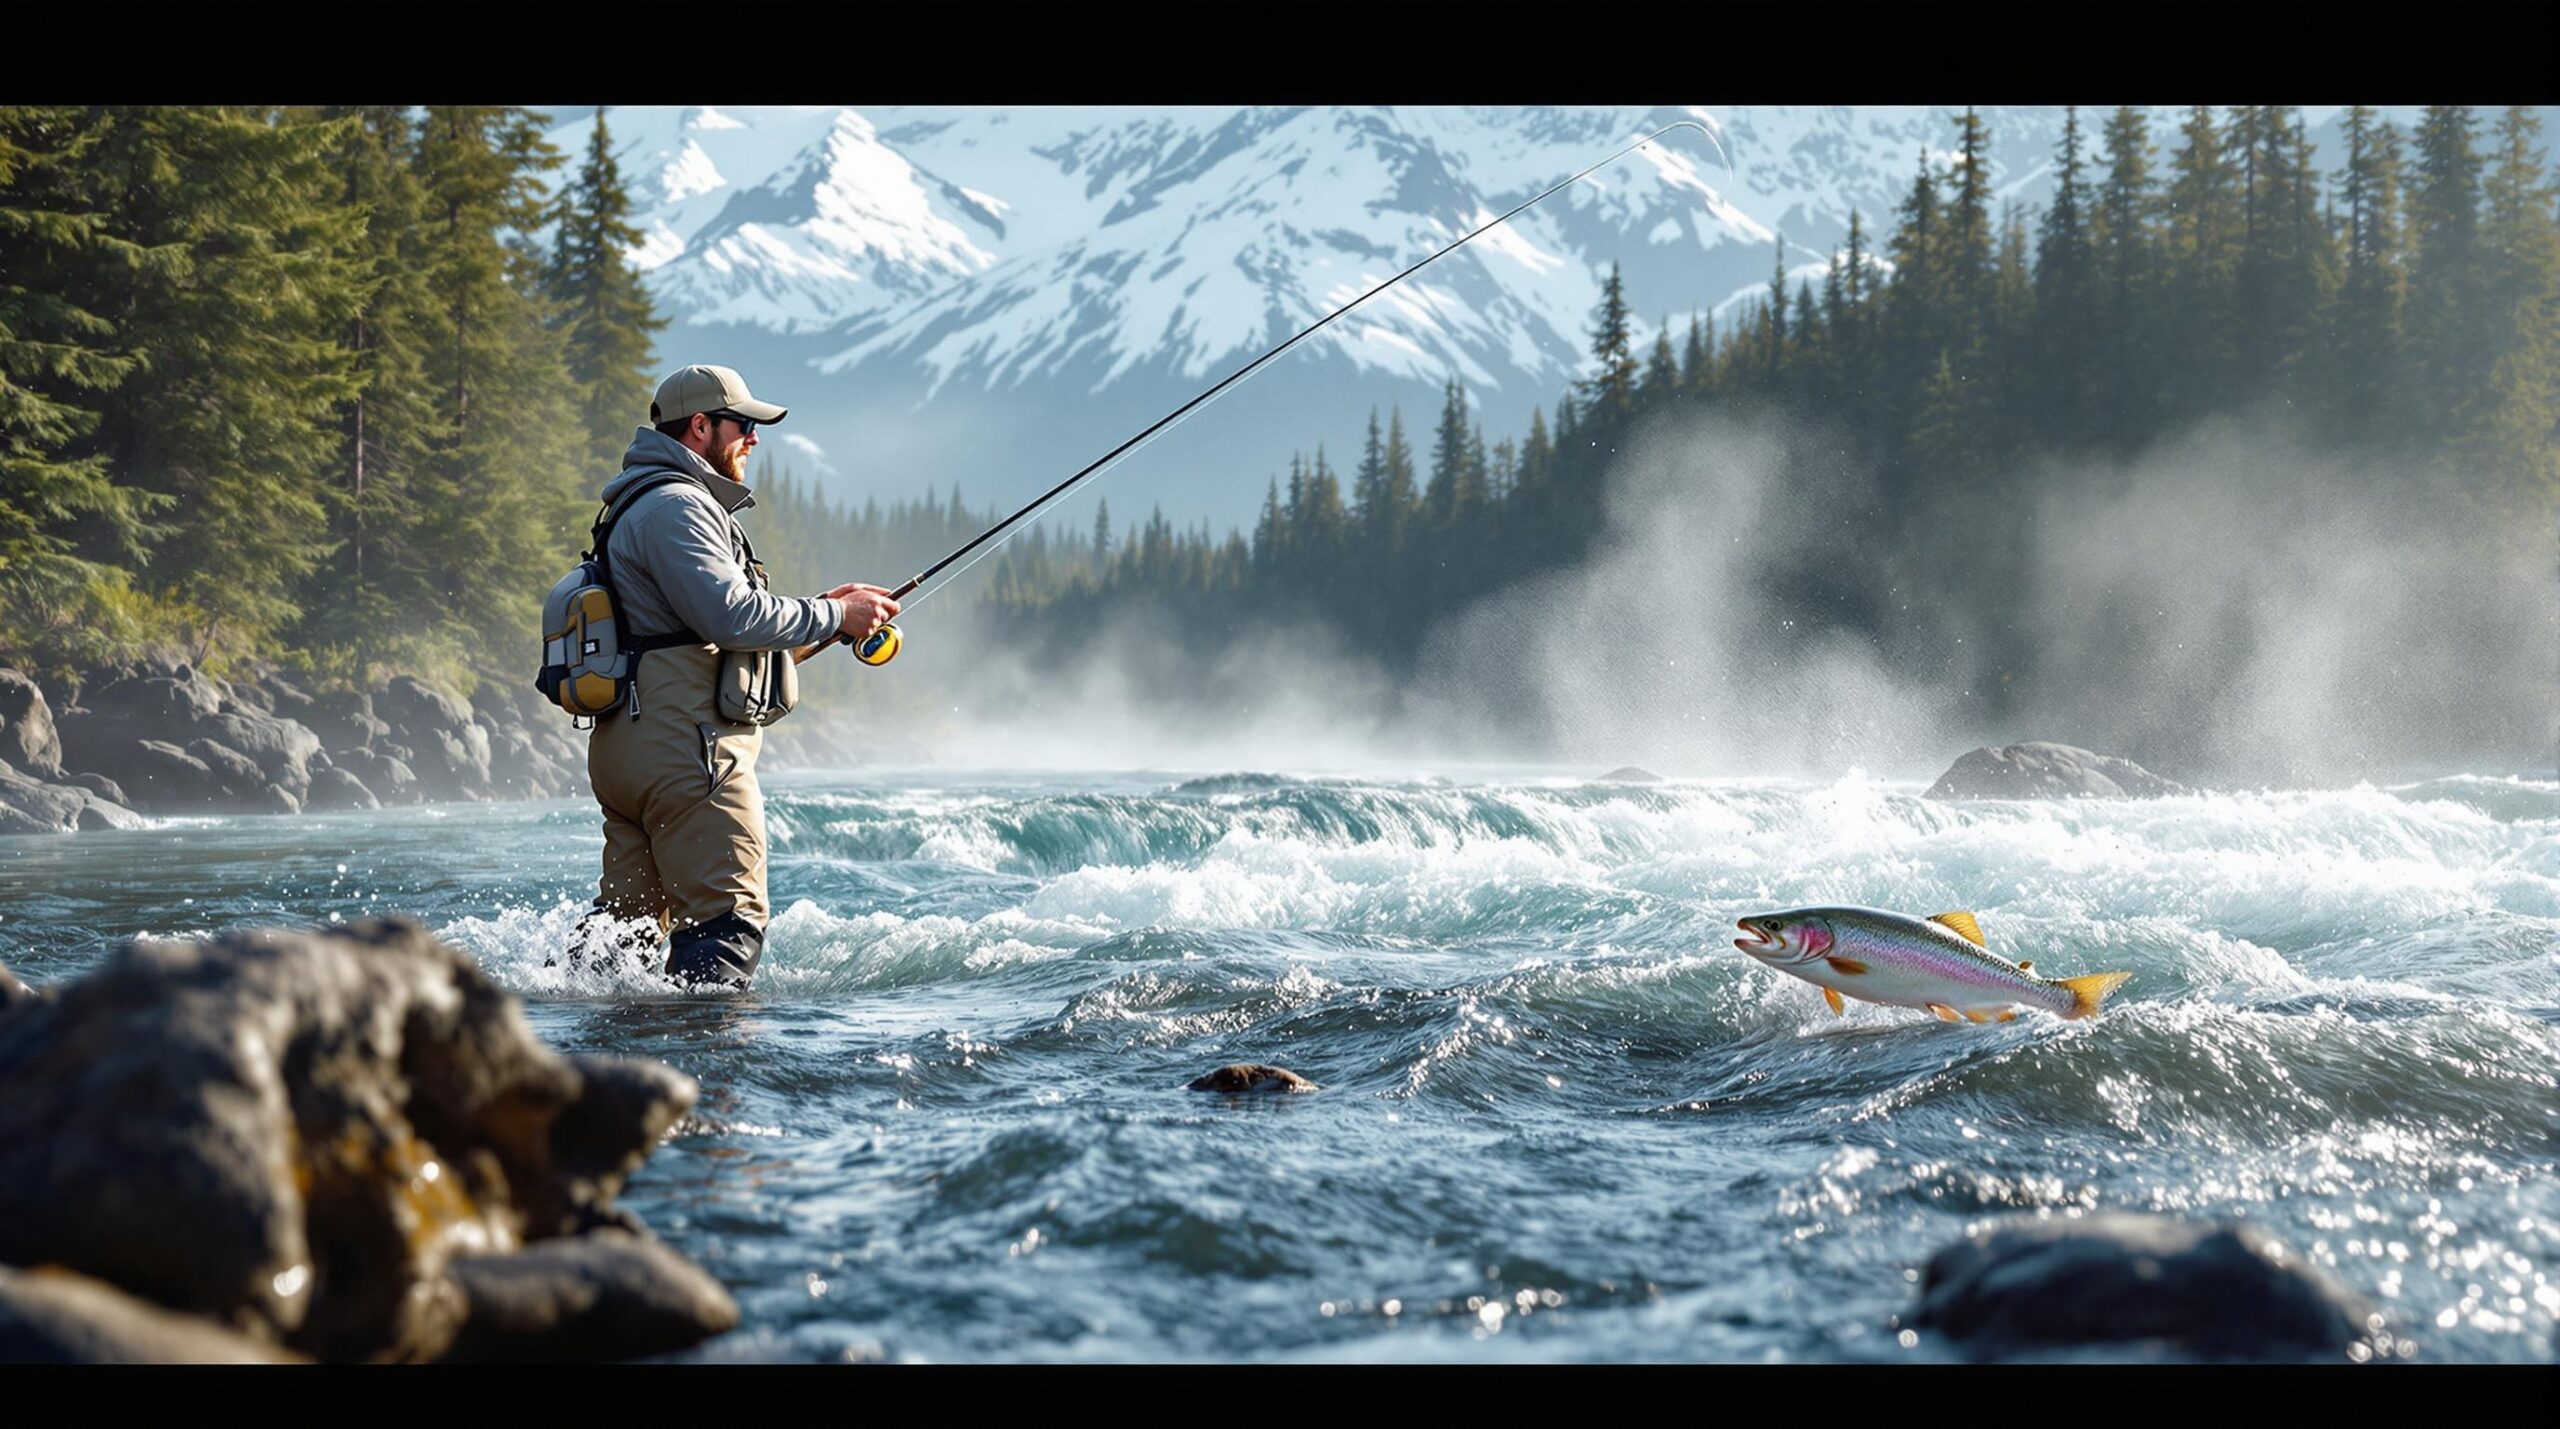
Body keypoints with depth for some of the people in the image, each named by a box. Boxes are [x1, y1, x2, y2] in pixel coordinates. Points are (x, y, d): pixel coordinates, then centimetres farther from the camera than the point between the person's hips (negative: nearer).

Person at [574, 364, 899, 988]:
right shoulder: (674, 506, -11)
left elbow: (713, 623, 26)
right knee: (729, 915, -11)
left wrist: (822, 609, 15)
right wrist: (833, 617, -10)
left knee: (625, 918, 12)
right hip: (687, 748, -11)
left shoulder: (682, 505, 26)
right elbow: (731, 615, -22)